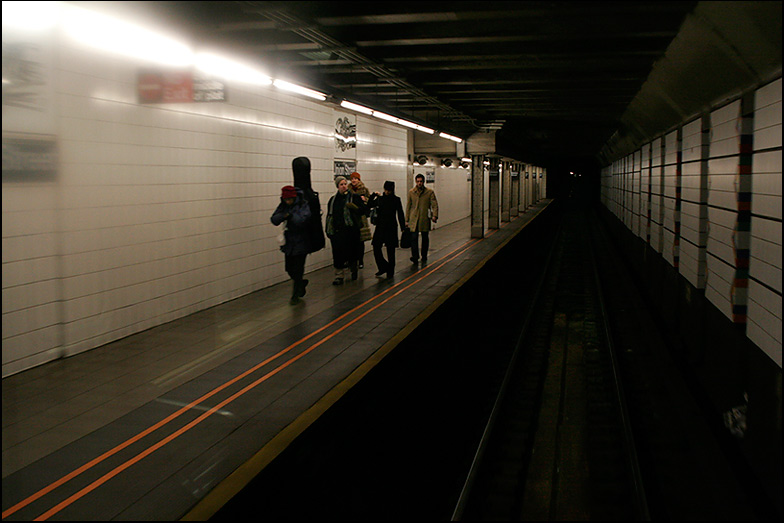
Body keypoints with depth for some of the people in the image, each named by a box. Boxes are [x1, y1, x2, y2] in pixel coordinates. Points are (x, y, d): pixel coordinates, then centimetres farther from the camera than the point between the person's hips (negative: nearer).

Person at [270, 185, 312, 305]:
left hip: (301, 242, -6)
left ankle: (295, 295, 11)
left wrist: (289, 214, -17)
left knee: (298, 269, -1)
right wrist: (284, 215, -23)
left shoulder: (303, 205, -13)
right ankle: (301, 283, 39)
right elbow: (274, 219, -6)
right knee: (289, 268, 12)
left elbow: (301, 220, -28)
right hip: (289, 242, 6)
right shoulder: (283, 205, 4)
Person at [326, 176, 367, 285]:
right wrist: (328, 229, 13)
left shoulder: (354, 197, 0)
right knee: (338, 252, -4)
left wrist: (354, 207, -22)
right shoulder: (333, 199, 12)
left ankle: (353, 270, 32)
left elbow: (363, 210, -4)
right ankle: (339, 275, 1)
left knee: (351, 251, 6)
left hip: (350, 230, -3)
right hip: (336, 230, 3)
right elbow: (329, 215, 17)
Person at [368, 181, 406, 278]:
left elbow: (400, 214, -2)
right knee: (376, 248, -3)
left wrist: (403, 228, -6)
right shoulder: (380, 199, 6)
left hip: (391, 228, -3)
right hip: (380, 227, 3)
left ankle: (390, 271, 14)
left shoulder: (396, 200, -2)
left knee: (390, 250, 3)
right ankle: (383, 267, 15)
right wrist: (373, 195, 0)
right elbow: (369, 205, 11)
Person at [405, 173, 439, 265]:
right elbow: (408, 206, 11)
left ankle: (424, 257, 22)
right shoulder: (411, 192, 7)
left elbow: (434, 205, -3)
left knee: (425, 239, 9)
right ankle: (415, 257, -14)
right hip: (414, 219, 0)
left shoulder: (430, 192, 2)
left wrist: (434, 215, -20)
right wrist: (407, 220, 8)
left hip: (425, 219, 0)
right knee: (414, 238, -12)